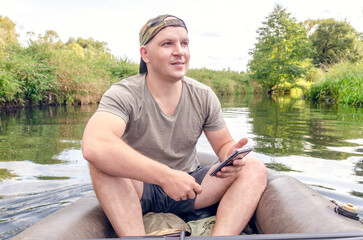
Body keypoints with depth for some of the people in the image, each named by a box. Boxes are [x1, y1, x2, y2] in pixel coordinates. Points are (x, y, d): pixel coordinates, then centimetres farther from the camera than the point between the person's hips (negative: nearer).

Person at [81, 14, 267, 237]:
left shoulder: (204, 97, -3)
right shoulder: (123, 95, -18)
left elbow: (223, 144, 5)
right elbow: (93, 145, -38)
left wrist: (230, 154, -22)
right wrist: (166, 176, -41)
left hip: (188, 186, 4)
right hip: (139, 189, -3)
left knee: (255, 168, -16)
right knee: (102, 161, -33)